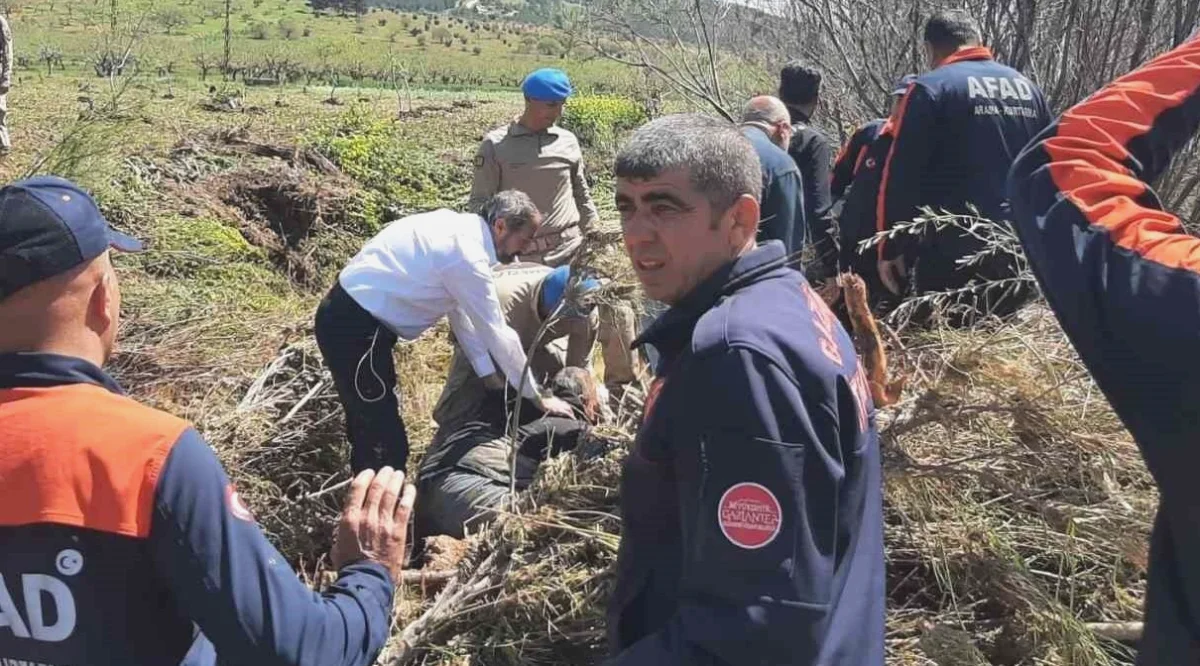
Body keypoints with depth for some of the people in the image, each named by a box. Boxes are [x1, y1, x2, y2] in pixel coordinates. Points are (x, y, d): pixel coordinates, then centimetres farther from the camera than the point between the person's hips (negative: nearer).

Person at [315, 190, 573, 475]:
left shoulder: (460, 230, 8)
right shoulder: (467, 255, -21)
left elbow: (459, 309, 14)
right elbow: (498, 335, -16)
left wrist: (489, 373, 13)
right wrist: (538, 397, -5)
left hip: (352, 314, 10)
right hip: (353, 326, -10)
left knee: (371, 426, 23)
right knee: (386, 441, -4)